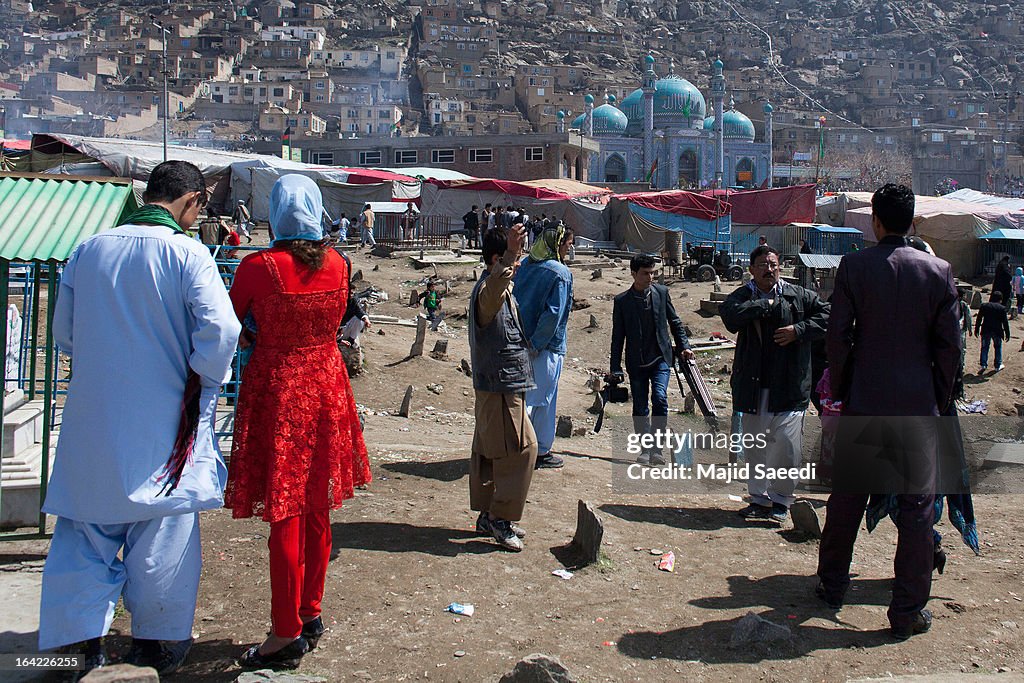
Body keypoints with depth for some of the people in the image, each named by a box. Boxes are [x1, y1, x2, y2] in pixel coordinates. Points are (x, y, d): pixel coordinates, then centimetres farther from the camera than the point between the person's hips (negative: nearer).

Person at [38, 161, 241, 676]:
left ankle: (82, 643, 19)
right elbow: (220, 328, -22)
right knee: (160, 529, 10)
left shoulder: (88, 250, 3)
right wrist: (203, 380, -6)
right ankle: (158, 644, 23)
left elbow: (64, 333, 10)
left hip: (92, 417, 4)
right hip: (163, 420, -3)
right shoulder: (185, 252, -12)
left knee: (86, 528, 15)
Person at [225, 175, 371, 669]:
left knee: (284, 516, 2)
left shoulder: (259, 267, -15)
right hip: (326, 388, 5)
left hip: (277, 391, -5)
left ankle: (287, 635, 10)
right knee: (317, 511, 16)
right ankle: (310, 614, 29)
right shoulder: (337, 263, -2)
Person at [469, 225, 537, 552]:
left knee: (490, 450, 15)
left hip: (503, 385, 11)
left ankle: (489, 515, 24)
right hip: (501, 386, -11)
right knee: (520, 448, -8)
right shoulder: (487, 289, -21)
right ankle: (500, 517, -1)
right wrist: (509, 256, -62)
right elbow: (492, 292, -47)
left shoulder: (504, 289, 12)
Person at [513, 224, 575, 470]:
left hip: (521, 341, 6)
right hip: (548, 346, -6)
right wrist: (536, 345, -17)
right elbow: (554, 313, -21)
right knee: (543, 398, 5)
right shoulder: (560, 273, -14)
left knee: (523, 395, 16)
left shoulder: (525, 265, 7)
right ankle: (542, 452, 16)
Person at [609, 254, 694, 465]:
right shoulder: (622, 301, -3)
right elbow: (618, 337, 1)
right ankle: (645, 450, 19)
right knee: (640, 408, 6)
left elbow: (674, 322, 13)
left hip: (660, 358, 0)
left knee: (660, 399, -17)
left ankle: (656, 448, -9)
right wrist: (615, 368, -1)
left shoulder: (661, 292, 1)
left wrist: (683, 345, 6)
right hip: (636, 362, 0)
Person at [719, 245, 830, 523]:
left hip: (789, 385, -2)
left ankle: (780, 499, 10)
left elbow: (825, 315, 5)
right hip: (753, 385, 2)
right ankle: (759, 498, 26)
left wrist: (799, 331, -8)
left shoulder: (798, 296, 6)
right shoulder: (741, 297, 5)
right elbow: (731, 317, -16)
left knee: (786, 443, -8)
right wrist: (765, 305, -11)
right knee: (754, 445, 11)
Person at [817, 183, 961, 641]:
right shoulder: (938, 271, -3)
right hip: (919, 406, 0)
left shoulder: (853, 266, -6)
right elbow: (950, 345, -1)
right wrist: (941, 401, 10)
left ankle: (832, 586, 29)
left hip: (863, 403, 0)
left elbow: (837, 336, -6)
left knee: (847, 499, 14)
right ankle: (908, 611, 12)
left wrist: (839, 391, 7)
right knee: (917, 508, 7)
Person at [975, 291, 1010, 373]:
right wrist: (1007, 334, 3)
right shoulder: (1002, 308, -5)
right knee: (998, 347, 13)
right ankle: (998, 365, 16)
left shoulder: (984, 306, 1)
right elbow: (1005, 322, -3)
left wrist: (976, 330, 11)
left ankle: (983, 365, 3)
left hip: (986, 331, 1)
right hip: (997, 331, -1)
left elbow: (978, 319, 3)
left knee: (984, 347, 9)